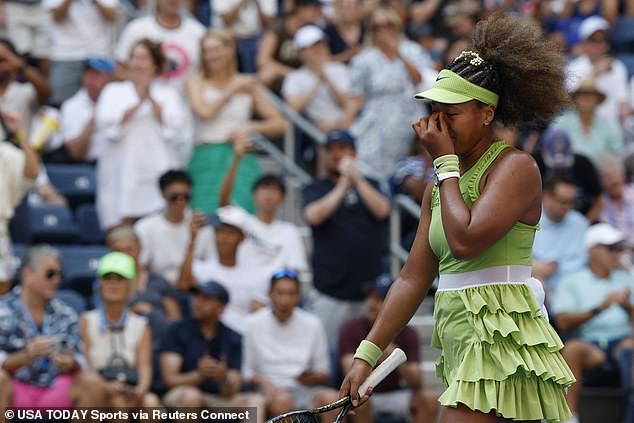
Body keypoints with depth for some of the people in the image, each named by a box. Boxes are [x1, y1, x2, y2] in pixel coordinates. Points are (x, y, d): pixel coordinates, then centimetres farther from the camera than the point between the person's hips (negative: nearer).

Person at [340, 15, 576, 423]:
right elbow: (414, 277, 16)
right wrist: (367, 354, 10)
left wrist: (445, 162, -9)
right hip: (461, 350, 8)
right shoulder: (443, 184, 17)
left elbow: (466, 240, -22)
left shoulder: (516, 167, -7)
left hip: (502, 343, -8)